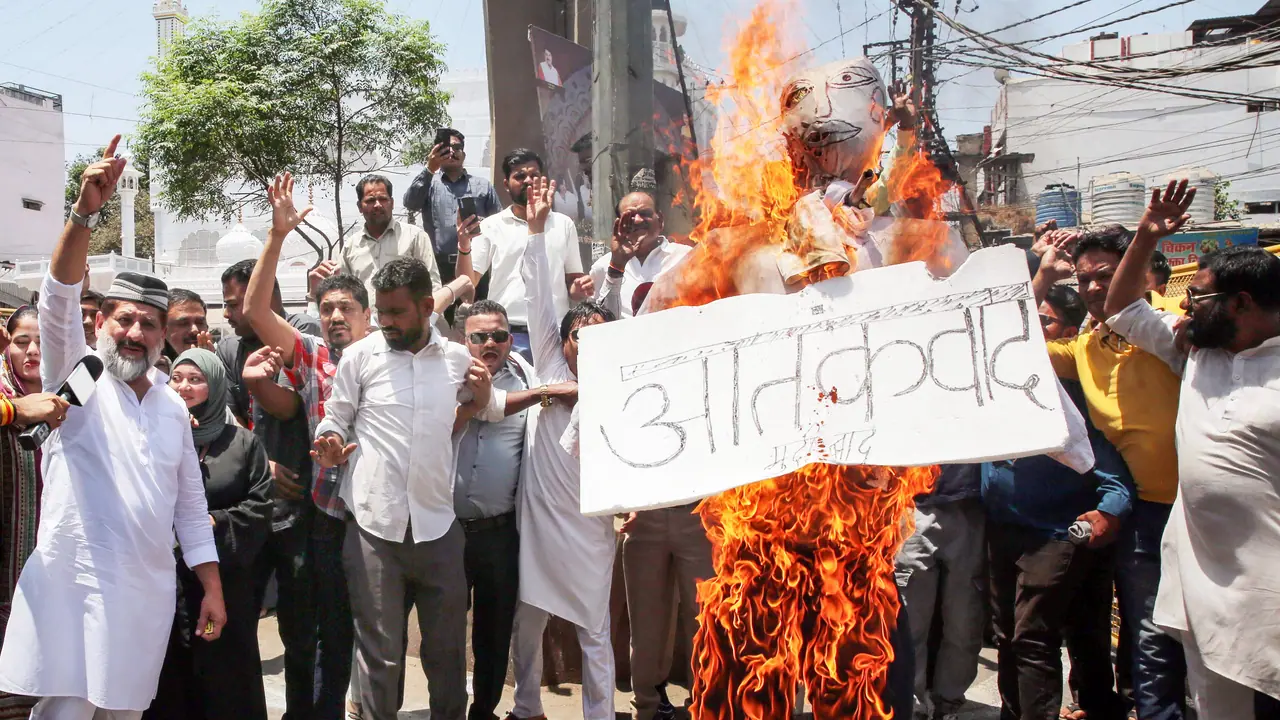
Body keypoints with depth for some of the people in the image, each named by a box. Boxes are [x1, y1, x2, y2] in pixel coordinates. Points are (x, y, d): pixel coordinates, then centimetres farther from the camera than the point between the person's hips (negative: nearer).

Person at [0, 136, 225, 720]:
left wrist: (213, 590, 9)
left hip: (147, 595, 4)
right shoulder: (75, 377, 1)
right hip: (72, 588, -4)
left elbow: (191, 503, 13)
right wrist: (85, 211, -31)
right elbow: (59, 297, -17)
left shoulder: (171, 404, 12)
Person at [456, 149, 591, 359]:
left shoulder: (563, 225, 14)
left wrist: (580, 290, -6)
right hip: (507, 335, -1)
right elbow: (468, 285, 2)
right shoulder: (491, 226, 7)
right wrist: (464, 247, -15)